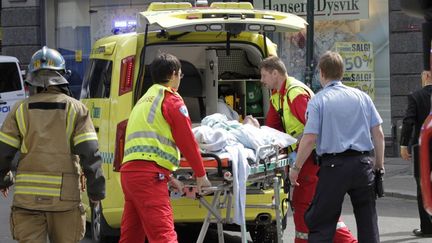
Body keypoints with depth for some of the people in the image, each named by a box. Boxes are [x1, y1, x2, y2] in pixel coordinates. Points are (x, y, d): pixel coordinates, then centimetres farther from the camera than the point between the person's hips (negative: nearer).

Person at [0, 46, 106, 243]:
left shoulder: (21, 110, 3)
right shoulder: (76, 109, 0)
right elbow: (90, 154, -7)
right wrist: (96, 190, 1)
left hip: (28, 197, 0)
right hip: (65, 197, 0)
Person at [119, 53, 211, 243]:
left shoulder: (144, 100, 28)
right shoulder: (171, 98, 1)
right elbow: (186, 140, -1)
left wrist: (168, 178, 30)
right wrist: (200, 174, 10)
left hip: (129, 170, 9)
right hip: (149, 173, -9)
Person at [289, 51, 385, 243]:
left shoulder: (318, 101, -4)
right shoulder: (361, 96, 8)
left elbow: (309, 139, -11)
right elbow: (378, 134, 7)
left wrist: (296, 168, -2)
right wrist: (379, 164, 16)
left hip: (334, 166, -3)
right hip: (363, 164, 4)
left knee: (320, 222, 3)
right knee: (367, 220, 11)